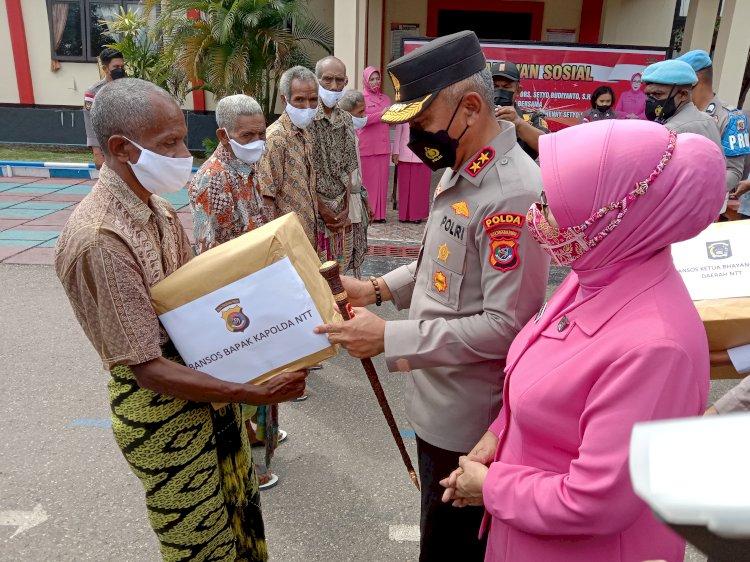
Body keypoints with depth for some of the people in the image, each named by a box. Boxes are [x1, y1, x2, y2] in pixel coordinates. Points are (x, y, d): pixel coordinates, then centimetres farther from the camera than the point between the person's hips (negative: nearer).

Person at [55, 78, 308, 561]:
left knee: (241, 506, 25)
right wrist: (254, 394, -25)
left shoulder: (157, 209, 1)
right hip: (161, 410, -7)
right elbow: (147, 369, -25)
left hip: (210, 380, 8)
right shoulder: (100, 239, -26)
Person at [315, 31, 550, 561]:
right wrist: (380, 288, 3)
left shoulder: (513, 194, -27)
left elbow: (506, 325, -27)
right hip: (437, 398, 9)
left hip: (466, 417, -9)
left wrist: (390, 338, -26)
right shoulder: (461, 171, 5)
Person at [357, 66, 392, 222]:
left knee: (382, 179, 4)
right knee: (367, 180, -5)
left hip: (383, 146, 5)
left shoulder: (386, 98, 18)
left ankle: (379, 213, 9)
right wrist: (381, 115, -17)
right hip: (367, 147, -5)